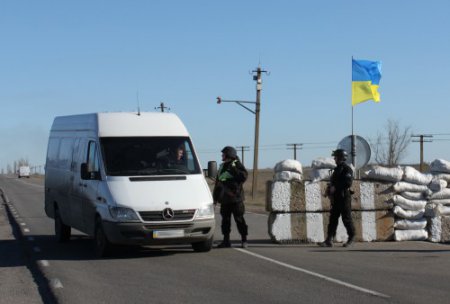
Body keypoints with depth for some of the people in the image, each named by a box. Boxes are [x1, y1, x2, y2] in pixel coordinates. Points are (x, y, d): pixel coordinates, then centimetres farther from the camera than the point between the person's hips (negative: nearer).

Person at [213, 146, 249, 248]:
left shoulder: (237, 165, -4)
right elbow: (217, 183, 22)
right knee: (225, 220, 7)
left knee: (239, 219, -4)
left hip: (235, 198, -7)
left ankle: (244, 240, 3)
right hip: (224, 199, 7)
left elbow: (244, 176, -20)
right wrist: (215, 197, 20)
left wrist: (233, 170, -22)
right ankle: (226, 240, 12)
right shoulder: (222, 167, 18)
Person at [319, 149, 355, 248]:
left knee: (346, 219, -2)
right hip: (336, 198, 9)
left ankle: (351, 239, 10)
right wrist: (329, 189, 9)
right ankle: (329, 240, -1)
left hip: (344, 197, -8)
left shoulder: (347, 169, -9)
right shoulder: (337, 169, 18)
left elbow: (348, 183, -21)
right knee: (333, 218, 2)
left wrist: (335, 187, -19)